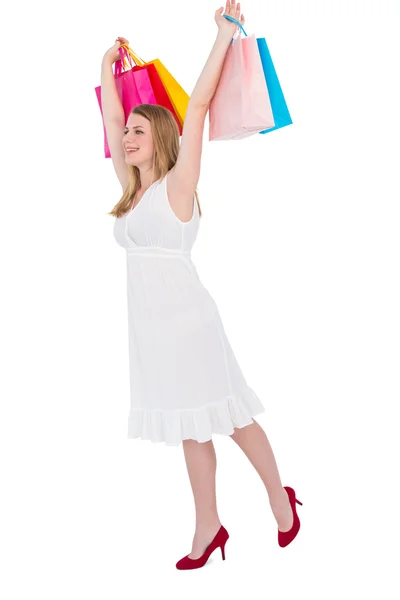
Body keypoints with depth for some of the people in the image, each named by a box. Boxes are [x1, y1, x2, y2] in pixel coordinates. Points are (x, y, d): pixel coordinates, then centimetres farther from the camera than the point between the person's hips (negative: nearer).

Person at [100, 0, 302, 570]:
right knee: (190, 425, 12)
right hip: (151, 324, 7)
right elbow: (111, 119, 20)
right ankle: (208, 527, 23)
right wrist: (108, 67, 29)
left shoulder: (177, 184, -7)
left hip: (186, 319, -7)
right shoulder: (132, 188, 10)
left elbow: (198, 106, -12)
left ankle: (280, 497, 25)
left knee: (228, 414, 5)